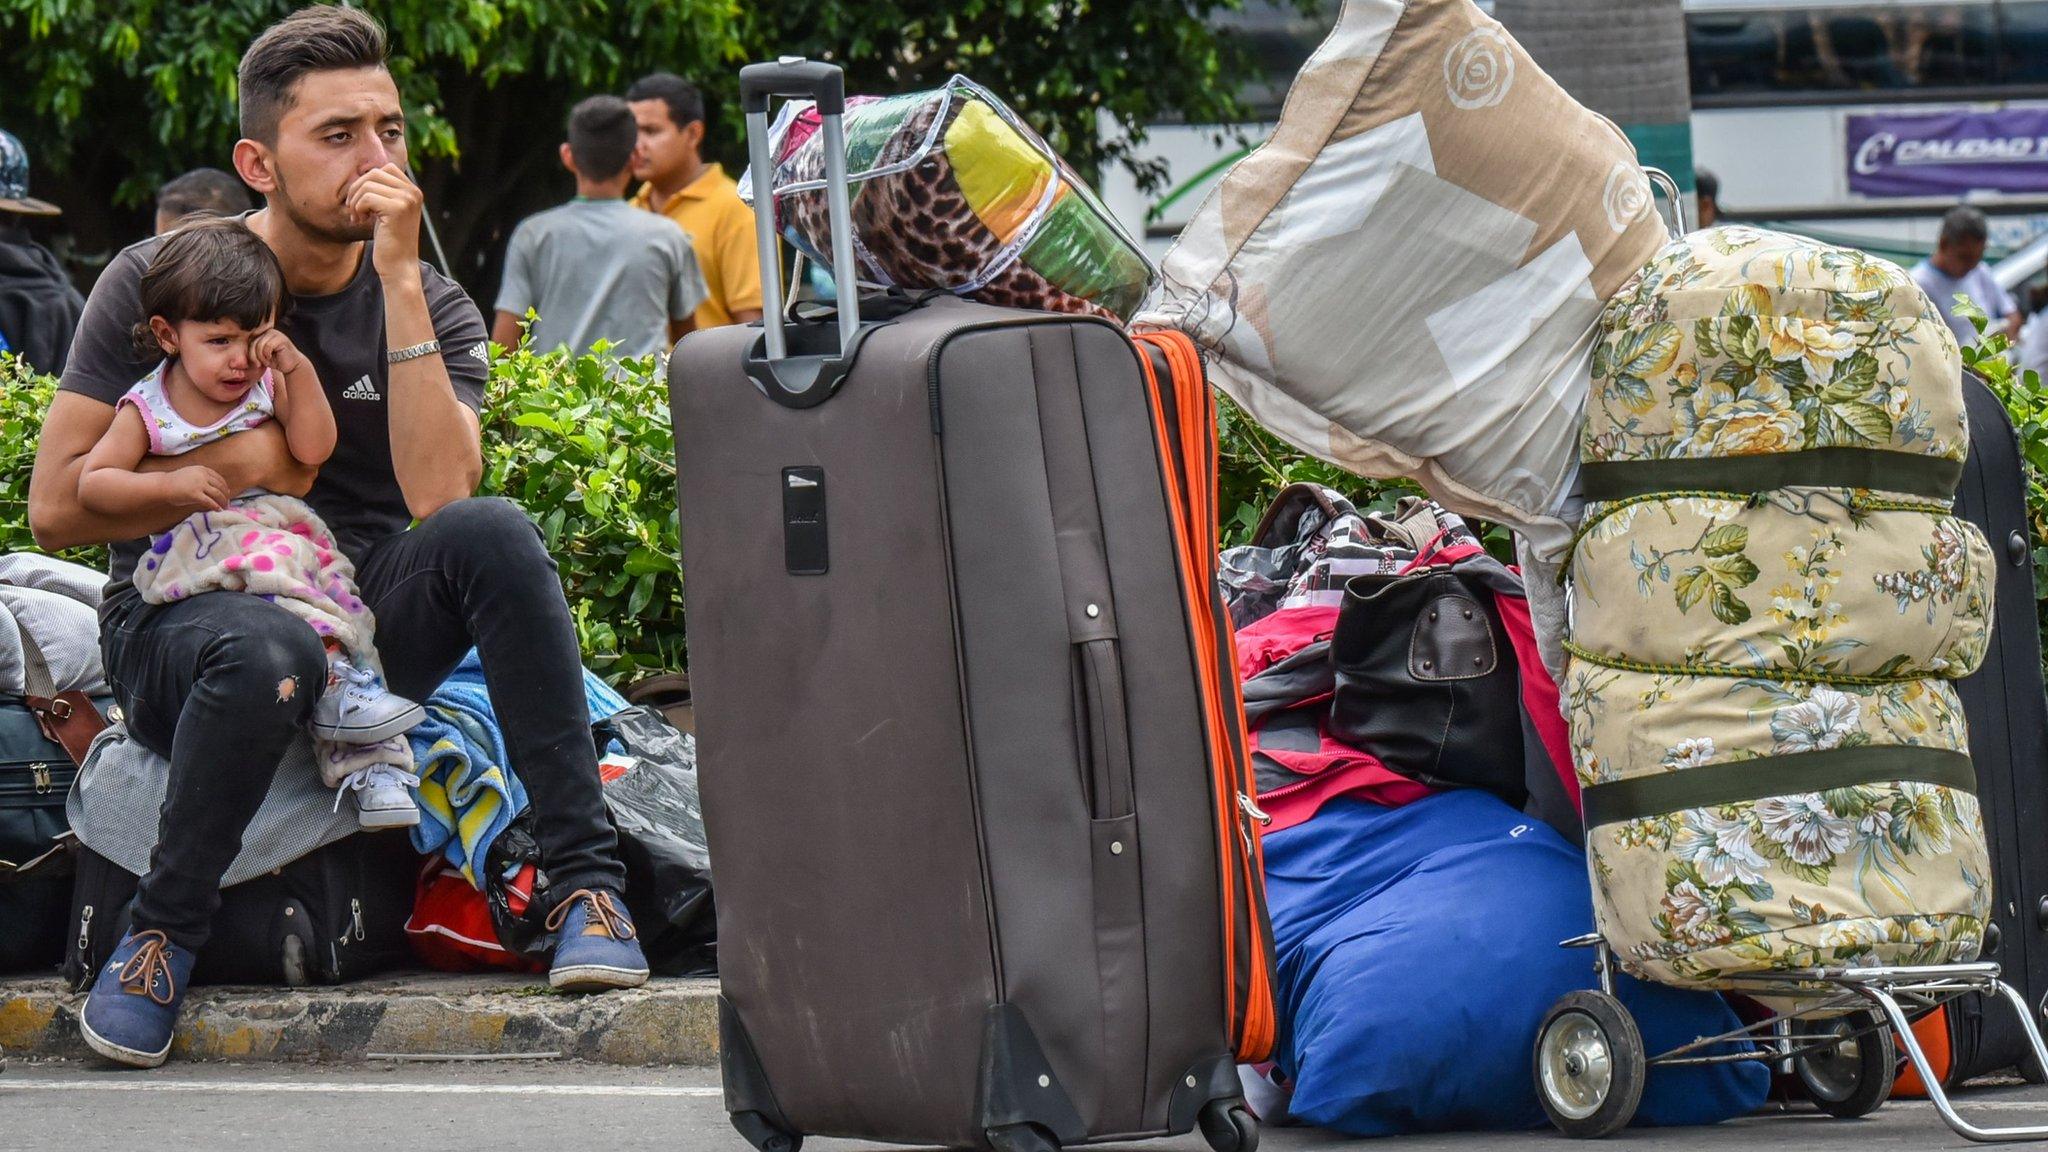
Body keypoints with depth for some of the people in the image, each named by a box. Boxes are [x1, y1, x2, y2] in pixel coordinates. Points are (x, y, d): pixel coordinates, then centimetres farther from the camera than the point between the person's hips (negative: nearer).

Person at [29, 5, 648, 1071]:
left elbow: (438, 496, -19)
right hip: (182, 617, -3)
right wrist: (234, 465, -11)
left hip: (366, 621, 3)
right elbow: (56, 505, -7)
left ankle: (584, 881, -26)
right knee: (266, 653, -39)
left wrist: (399, 280, -20)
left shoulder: (430, 307, 2)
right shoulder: (156, 283, -4)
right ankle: (163, 932, -15)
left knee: (494, 533, -28)